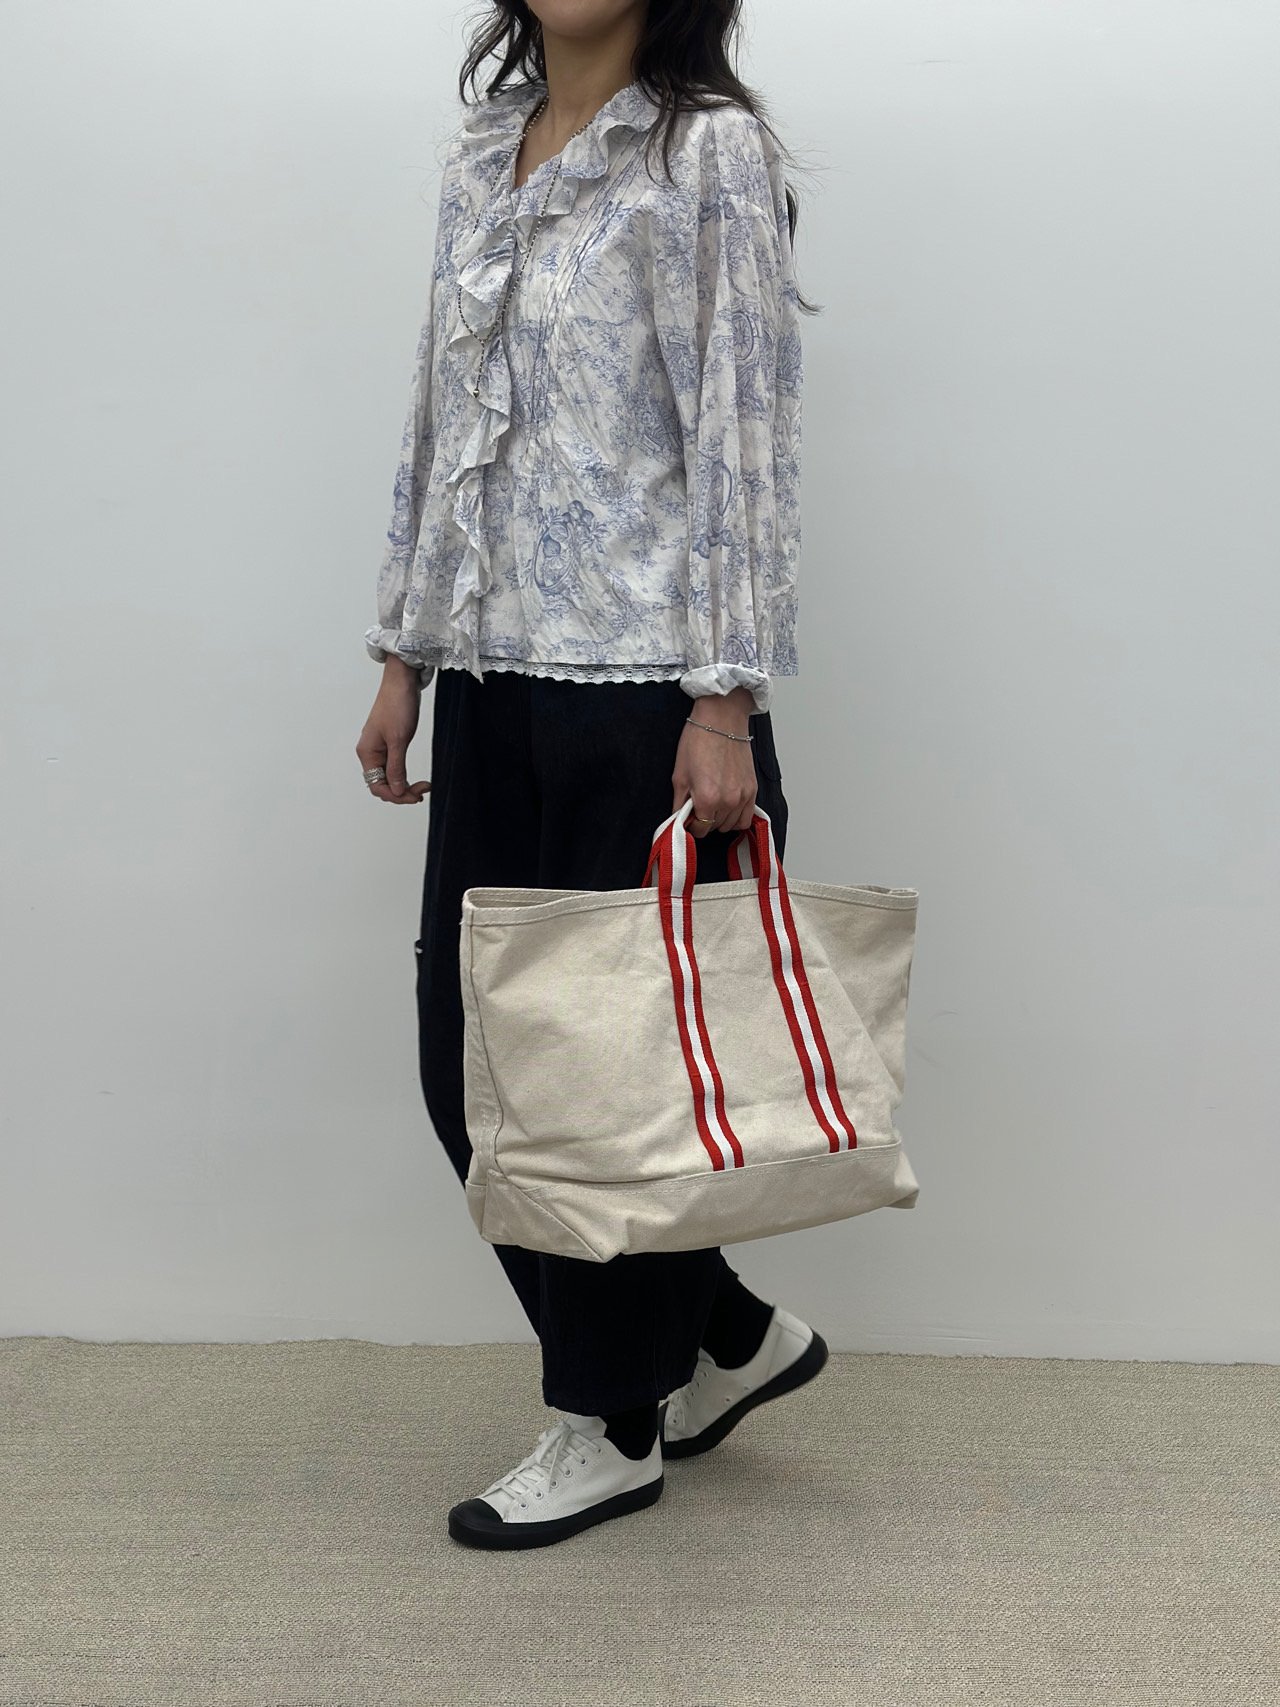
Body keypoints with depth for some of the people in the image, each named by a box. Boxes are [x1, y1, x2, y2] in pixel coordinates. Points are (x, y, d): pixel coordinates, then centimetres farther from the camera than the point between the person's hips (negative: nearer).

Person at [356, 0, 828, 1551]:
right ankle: (728, 1336, 28)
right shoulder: (479, 157, 16)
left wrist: (727, 701, -17)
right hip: (494, 682, 8)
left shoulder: (710, 149, -5)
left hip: (640, 685, -7)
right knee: (467, 1059, 9)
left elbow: (743, 436, -11)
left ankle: (614, 1422, 24)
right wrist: (404, 653, 15)